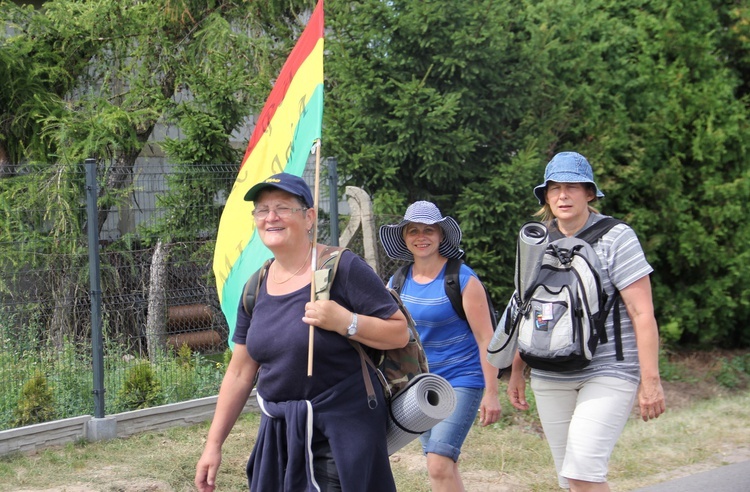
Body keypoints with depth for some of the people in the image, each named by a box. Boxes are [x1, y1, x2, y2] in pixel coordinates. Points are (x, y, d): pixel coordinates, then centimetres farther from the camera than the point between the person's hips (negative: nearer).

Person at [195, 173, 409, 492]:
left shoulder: (342, 268, -11)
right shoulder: (256, 287, 7)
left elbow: (400, 333, -10)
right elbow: (240, 373, 11)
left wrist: (345, 322, -25)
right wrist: (213, 444, 10)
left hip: (341, 431, -6)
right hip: (279, 432, 6)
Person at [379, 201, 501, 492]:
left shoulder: (462, 280, -12)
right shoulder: (398, 282, 3)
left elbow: (485, 338, -12)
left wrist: (491, 393, -13)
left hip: (460, 380, -6)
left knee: (439, 464, -18)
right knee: (442, 465, 11)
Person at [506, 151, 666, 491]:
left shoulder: (615, 238, -6)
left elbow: (643, 314, -10)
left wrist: (650, 380, -14)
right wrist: (517, 371, 17)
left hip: (608, 372, -5)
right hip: (550, 378, 6)